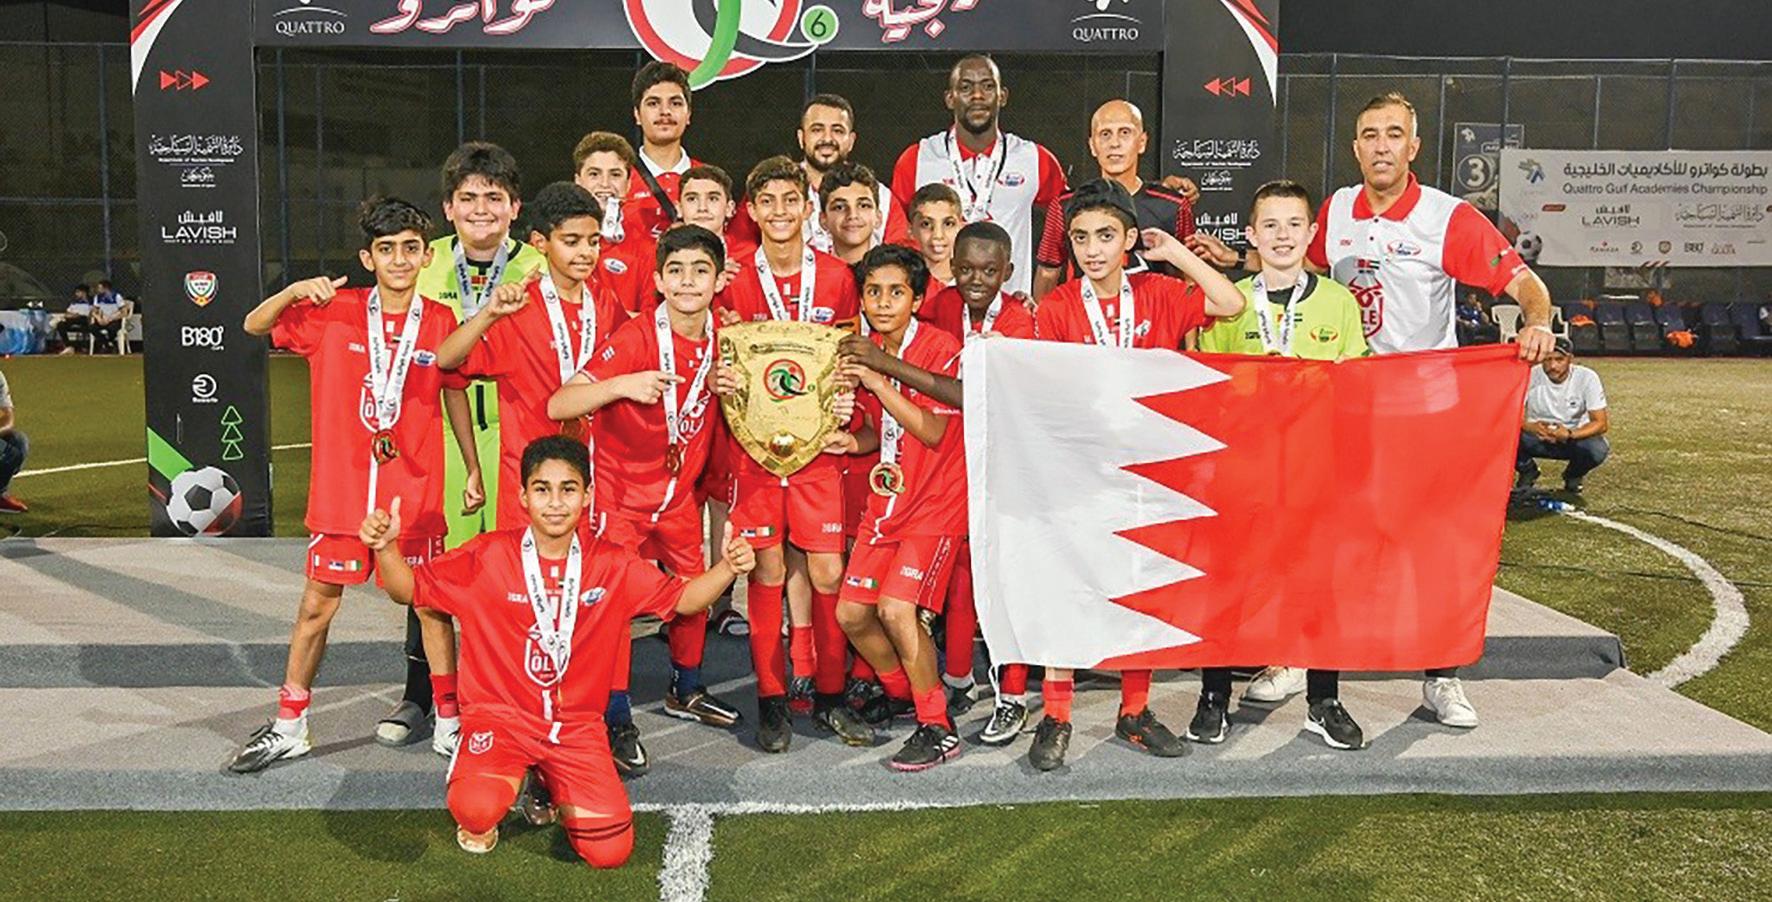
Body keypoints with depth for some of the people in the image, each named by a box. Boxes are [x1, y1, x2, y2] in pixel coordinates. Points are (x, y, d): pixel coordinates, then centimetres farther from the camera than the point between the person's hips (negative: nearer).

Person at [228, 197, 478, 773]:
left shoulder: (441, 323, 0)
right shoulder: (333, 311, 0)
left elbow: (455, 401, 8)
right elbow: (255, 326, 2)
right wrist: (294, 291, -17)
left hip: (415, 494, 0)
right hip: (341, 491, 1)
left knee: (432, 605, 6)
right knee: (317, 605, 10)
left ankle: (449, 723, 20)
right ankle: (289, 726, 25)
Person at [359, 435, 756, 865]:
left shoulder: (612, 565, -2)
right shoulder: (487, 557, -7)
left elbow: (682, 599, 5)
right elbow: (410, 589, 1)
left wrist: (727, 568, -13)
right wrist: (386, 548, -19)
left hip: (576, 726, 2)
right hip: (499, 716, -2)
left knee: (611, 852, -8)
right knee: (476, 809, -32)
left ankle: (553, 791, 25)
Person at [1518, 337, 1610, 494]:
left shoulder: (1587, 378, -17)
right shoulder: (1530, 376, -16)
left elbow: (1601, 423, -17)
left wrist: (1569, 434, -35)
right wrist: (1531, 427, -40)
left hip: (1576, 436, 0)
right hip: (1538, 437, 0)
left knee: (1598, 449, -33)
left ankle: (1573, 476, 5)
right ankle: (1527, 471, 5)